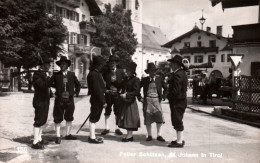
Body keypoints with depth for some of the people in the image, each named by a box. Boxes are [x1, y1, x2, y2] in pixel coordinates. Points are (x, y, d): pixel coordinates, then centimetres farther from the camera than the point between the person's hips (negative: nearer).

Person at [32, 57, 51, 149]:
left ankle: (39, 138, 26)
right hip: (39, 101, -9)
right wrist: (47, 78, -19)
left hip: (45, 100, 9)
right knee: (38, 121, -7)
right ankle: (35, 142, -2)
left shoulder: (44, 74, 16)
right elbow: (43, 85, -25)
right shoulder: (37, 75, -13)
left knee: (43, 120, 15)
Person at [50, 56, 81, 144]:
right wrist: (57, 87, 3)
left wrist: (76, 91, 8)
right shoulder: (56, 75, 0)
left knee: (69, 118, 12)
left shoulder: (72, 74, 5)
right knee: (58, 119, 2)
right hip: (59, 99, -2)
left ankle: (68, 134, 26)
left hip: (70, 99, 2)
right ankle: (58, 136, 11)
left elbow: (78, 84, 17)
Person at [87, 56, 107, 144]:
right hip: (97, 100, -10)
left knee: (94, 118, 16)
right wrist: (103, 101, -19)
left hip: (96, 99, 10)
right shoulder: (94, 74, -19)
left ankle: (92, 136, 27)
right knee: (94, 118, -1)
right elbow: (97, 89, -21)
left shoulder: (96, 73, 13)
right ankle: (92, 138, 9)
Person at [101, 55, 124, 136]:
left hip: (117, 94, 0)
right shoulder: (106, 72, 0)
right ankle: (106, 128, 17)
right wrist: (105, 90, -8)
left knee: (117, 111, 8)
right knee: (107, 111, 7)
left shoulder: (121, 72, 0)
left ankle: (117, 128, 19)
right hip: (108, 94, 0)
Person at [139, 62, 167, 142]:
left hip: (156, 100, 0)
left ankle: (159, 135, 8)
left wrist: (163, 96, 6)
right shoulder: (144, 80, 3)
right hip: (147, 100, 0)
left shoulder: (159, 79, 5)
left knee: (159, 117, -5)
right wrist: (140, 98, 2)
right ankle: (149, 135, 14)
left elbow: (166, 88, 16)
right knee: (147, 118, 3)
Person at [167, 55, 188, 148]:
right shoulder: (182, 73, 12)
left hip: (177, 101, -10)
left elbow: (176, 90, -25)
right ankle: (180, 139, 28)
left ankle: (179, 142, 5)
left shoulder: (177, 75, -21)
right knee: (178, 121, 18)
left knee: (177, 121, -2)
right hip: (182, 100, 10)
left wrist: (169, 96, -10)